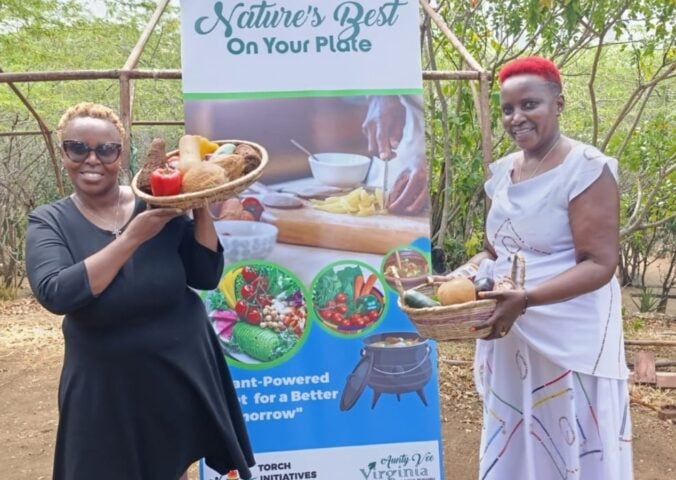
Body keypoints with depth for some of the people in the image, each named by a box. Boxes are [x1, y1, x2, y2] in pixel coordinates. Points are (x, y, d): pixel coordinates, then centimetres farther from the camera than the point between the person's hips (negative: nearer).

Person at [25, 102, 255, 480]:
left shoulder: (158, 206, -7)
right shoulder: (49, 222, -8)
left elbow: (207, 277, -8)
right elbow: (56, 294, -25)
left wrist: (202, 208, -18)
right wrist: (133, 237, -27)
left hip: (181, 371, 1)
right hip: (105, 387, -1)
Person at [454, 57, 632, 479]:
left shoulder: (586, 168, -13)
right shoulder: (504, 169, 8)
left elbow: (599, 265, -18)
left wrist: (525, 298, -30)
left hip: (568, 338, -6)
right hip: (509, 336, 7)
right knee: (513, 446, 17)